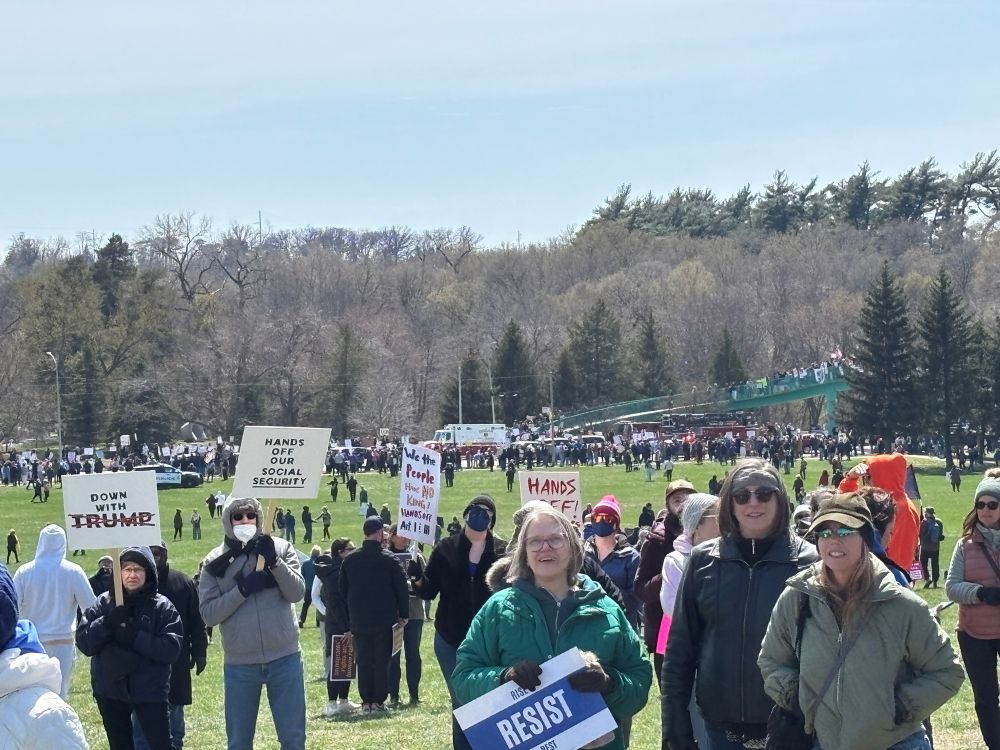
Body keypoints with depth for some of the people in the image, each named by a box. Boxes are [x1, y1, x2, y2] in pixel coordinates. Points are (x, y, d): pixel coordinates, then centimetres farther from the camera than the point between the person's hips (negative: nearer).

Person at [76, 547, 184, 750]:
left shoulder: (162, 607, -4)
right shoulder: (103, 603, 1)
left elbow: (171, 649, -14)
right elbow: (83, 643, -5)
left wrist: (135, 637, -22)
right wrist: (108, 622, -20)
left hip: (150, 691, -3)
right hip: (110, 690, 3)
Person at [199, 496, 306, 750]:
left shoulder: (280, 548, 2)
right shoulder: (215, 562, 2)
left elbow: (297, 592, -9)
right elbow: (209, 614, -6)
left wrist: (274, 561, -21)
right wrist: (242, 589, -17)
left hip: (284, 658, 0)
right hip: (240, 664, 0)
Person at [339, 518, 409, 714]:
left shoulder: (350, 560, 3)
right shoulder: (388, 559, -7)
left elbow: (343, 590, 10)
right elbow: (401, 588, -5)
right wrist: (403, 614, 5)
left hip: (358, 620, 3)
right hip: (384, 620, -3)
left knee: (363, 661, 7)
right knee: (381, 661, 2)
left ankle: (366, 702, 6)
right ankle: (378, 701, 0)